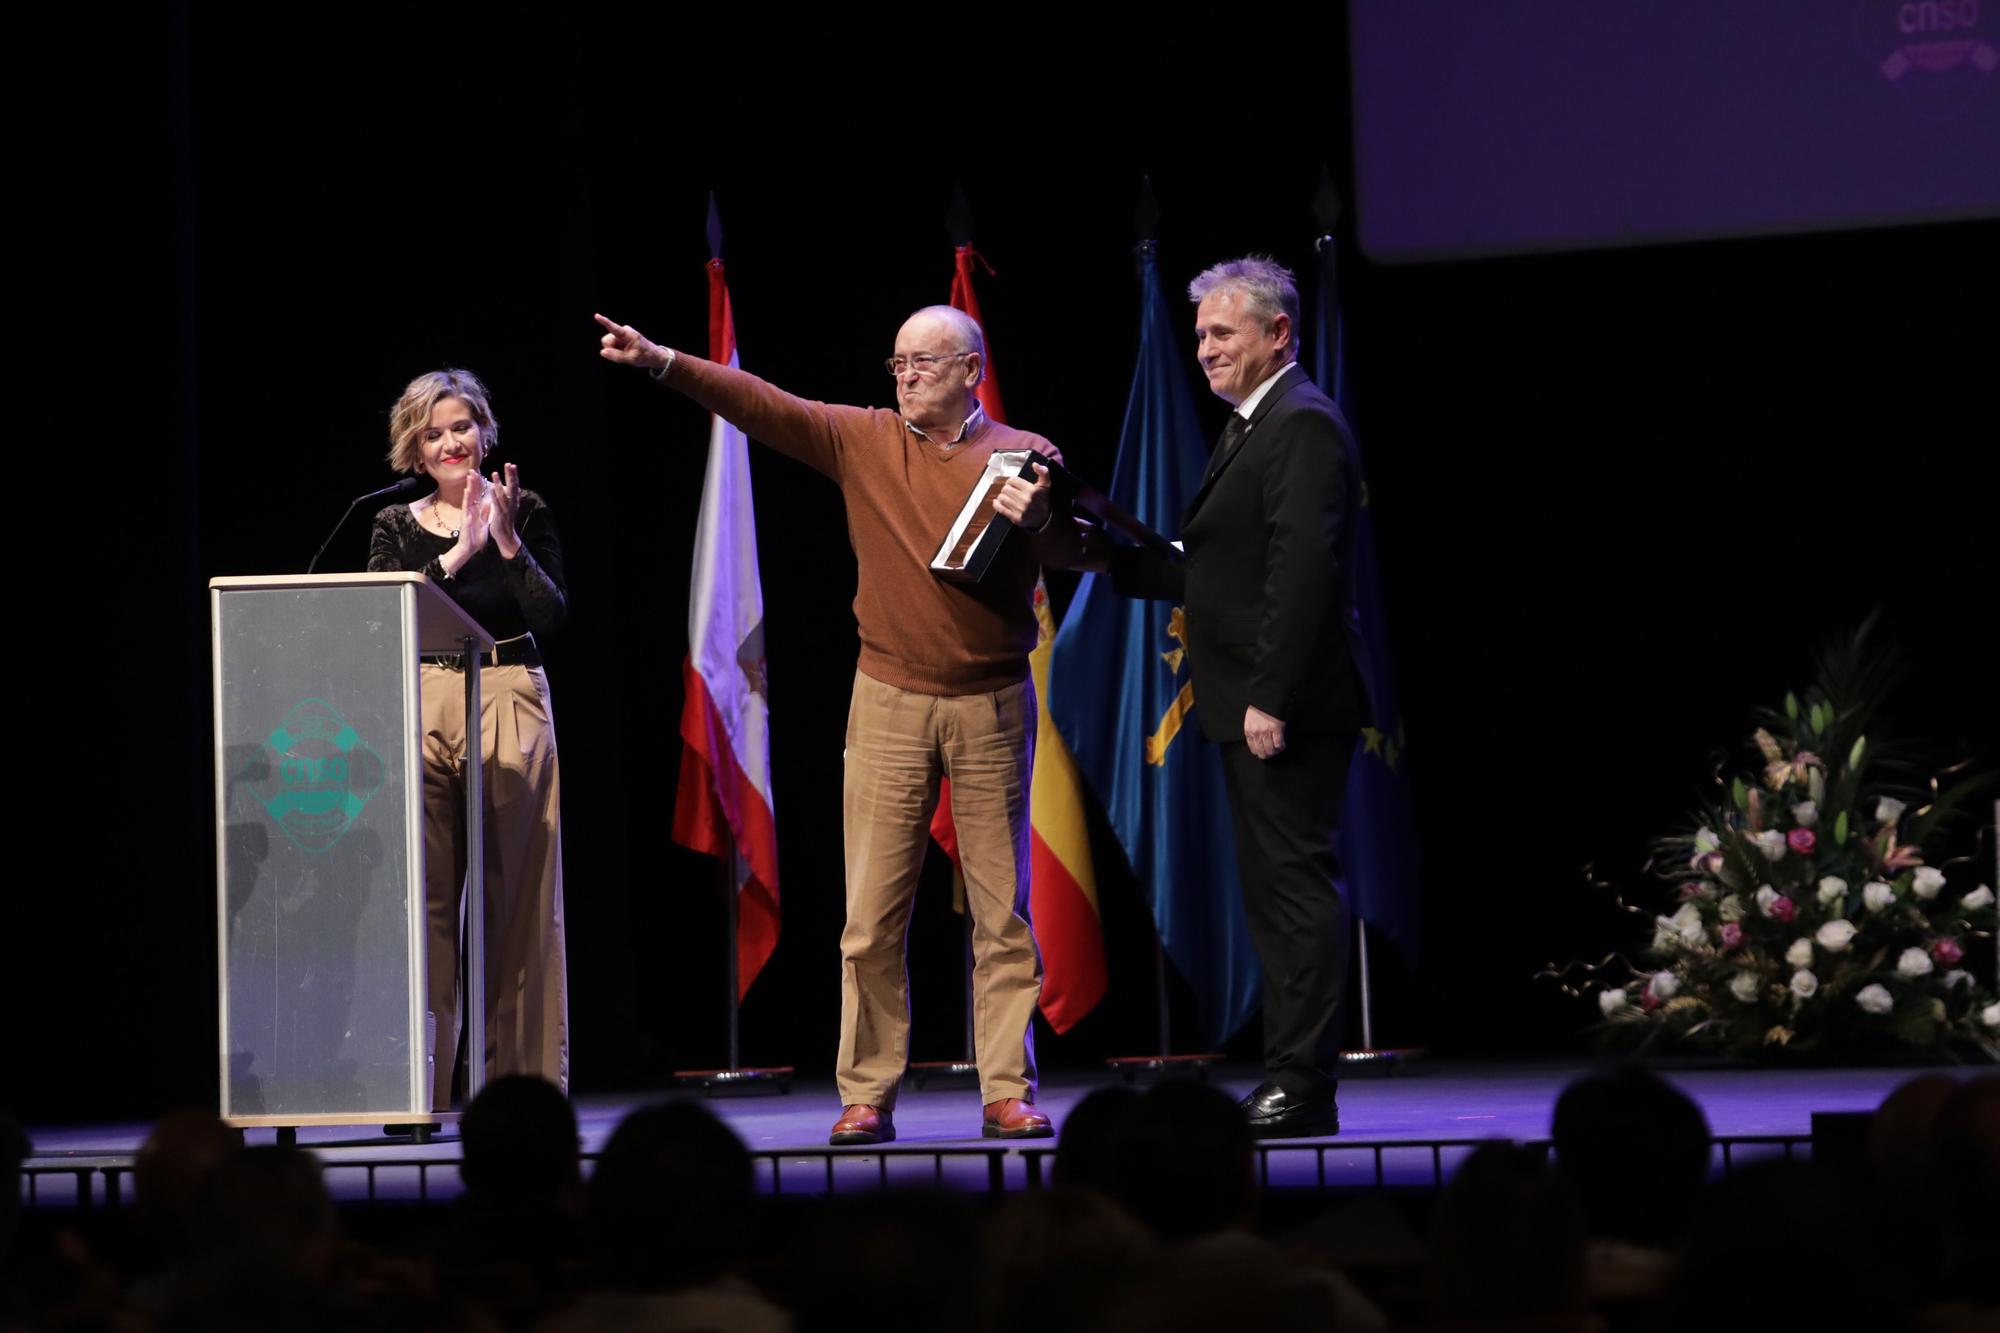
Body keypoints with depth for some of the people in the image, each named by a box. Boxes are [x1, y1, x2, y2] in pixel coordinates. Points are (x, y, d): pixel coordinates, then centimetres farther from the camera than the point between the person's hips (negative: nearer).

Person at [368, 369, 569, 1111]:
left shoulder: (525, 513, 7)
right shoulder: (396, 528, 10)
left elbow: (553, 618, -2)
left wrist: (507, 541, -11)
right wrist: (459, 553, -12)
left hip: (511, 707, -1)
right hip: (422, 709, 1)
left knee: (516, 900, -2)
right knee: (424, 897, -3)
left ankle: (521, 1079, 2)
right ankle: (418, 1087, -2)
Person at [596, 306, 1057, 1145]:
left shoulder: (1024, 455, 3)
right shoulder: (864, 440, 6)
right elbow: (763, 407, -3)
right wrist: (663, 362, -15)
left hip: (991, 706, -1)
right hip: (891, 704, 1)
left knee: (1002, 913, 2)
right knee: (872, 918, -1)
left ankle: (1009, 1093, 6)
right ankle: (866, 1097, 3)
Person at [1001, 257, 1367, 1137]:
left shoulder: (1304, 426, -13)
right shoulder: (1252, 429, 20)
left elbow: (1304, 569, -21)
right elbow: (1214, 572, 20)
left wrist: (1271, 699, -24)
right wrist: (1109, 560, 10)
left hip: (1288, 709, -11)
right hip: (1252, 709, 11)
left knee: (1296, 888, -9)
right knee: (1276, 894, 12)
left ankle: (1304, 1087, -7)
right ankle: (1288, 1080, 16)